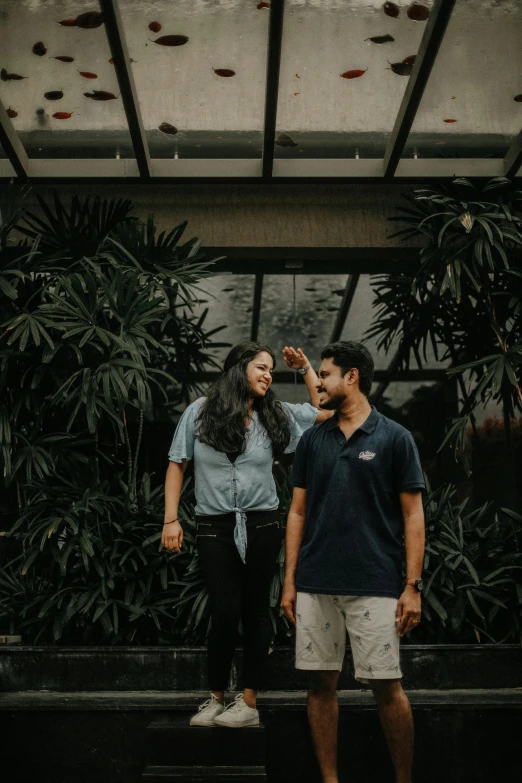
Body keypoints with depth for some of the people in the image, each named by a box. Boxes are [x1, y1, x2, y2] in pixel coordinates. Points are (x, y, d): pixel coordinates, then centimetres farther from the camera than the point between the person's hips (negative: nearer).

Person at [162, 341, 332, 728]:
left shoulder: (276, 414, 7)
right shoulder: (201, 411, 1)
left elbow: (325, 411, 13)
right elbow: (177, 465, 4)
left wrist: (306, 368, 10)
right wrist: (171, 519, -2)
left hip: (262, 526, 2)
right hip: (215, 527, -2)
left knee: (255, 610, 4)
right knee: (225, 612, -6)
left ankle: (249, 702, 13)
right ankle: (216, 699, 11)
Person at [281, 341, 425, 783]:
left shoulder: (394, 438, -1)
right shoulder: (312, 441, 10)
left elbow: (413, 515, -2)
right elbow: (298, 512, 11)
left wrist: (413, 586, -8)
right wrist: (289, 581, 6)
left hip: (375, 585, -4)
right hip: (316, 585, 4)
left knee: (386, 686, 0)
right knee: (322, 683, 7)